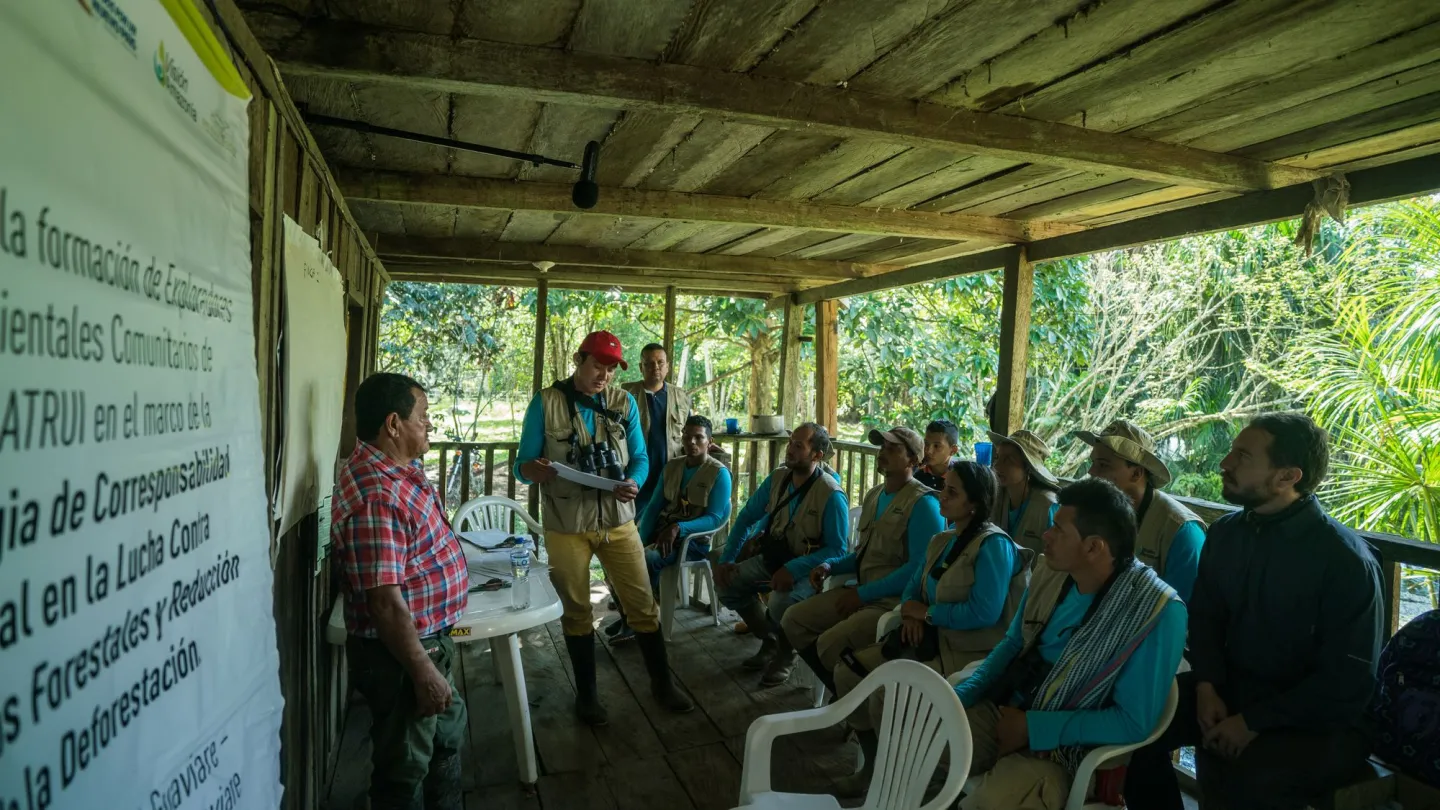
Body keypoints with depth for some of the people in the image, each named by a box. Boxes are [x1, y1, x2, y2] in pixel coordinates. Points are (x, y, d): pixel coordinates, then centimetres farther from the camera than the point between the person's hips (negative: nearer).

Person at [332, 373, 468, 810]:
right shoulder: (376, 495, -29)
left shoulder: (394, 467, 3)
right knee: (405, 767, 11)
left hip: (429, 638, 10)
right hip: (400, 654, -10)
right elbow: (385, 601, -30)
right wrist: (423, 671, -24)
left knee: (447, 736, 26)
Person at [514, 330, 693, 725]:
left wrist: (632, 483, -20)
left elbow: (640, 457, 3)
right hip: (566, 526, -2)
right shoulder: (546, 402, -6)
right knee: (577, 610, 11)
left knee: (643, 603, 6)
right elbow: (522, 464, -6)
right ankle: (586, 693, 28)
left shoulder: (624, 403, 2)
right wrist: (535, 470, -30)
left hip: (618, 521, 2)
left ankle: (661, 681, 25)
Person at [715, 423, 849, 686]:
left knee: (780, 602, -34)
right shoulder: (777, 478, -4)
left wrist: (793, 569, -31)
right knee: (727, 583, -9)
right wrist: (727, 559, -3)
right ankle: (769, 641, 14)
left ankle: (786, 653, 2)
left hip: (809, 567, -6)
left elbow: (836, 550, -21)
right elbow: (746, 518, 5)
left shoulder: (831, 495, -21)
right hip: (772, 557, 7)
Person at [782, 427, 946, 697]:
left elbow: (919, 568, -22)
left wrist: (863, 594, -18)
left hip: (897, 600, -9)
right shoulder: (873, 496, 14)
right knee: (793, 620, 1)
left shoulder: (923, 503, -15)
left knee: (830, 643, -26)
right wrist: (830, 566, 4)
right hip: (863, 593, 9)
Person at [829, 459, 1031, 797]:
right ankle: (874, 764, 14)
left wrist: (927, 612, -12)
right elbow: (912, 589, 17)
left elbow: (984, 612, -24)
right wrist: (912, 614, -7)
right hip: (931, 640, 9)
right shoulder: (939, 541, 12)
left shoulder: (993, 545, -15)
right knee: (849, 671, -2)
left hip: (972, 652, -9)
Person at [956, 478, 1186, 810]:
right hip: (1001, 709, 6)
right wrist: (959, 696, -4)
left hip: (1063, 747, -5)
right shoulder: (1050, 572, -4)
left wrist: (1032, 727, -17)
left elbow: (1135, 722, -18)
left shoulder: (1157, 611, -20)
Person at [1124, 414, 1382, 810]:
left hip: (1319, 719, -6)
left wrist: (1254, 722, -20)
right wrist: (1207, 686, -7)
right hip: (1234, 688, 6)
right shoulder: (1225, 532, 1)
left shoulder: (1346, 560, -17)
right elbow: (1205, 616, 10)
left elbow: (1348, 680, -17)